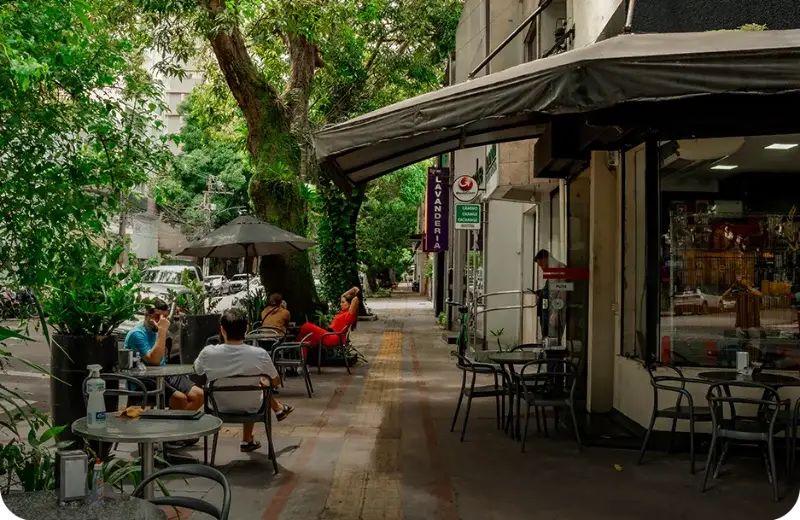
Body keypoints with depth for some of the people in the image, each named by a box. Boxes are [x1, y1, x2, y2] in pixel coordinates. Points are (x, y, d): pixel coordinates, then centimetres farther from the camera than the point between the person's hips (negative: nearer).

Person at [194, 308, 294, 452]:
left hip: (221, 407, 1)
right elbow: (276, 382, -8)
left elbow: (197, 370, 0)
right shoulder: (259, 354, -26)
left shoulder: (208, 353, -25)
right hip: (251, 407, -1)